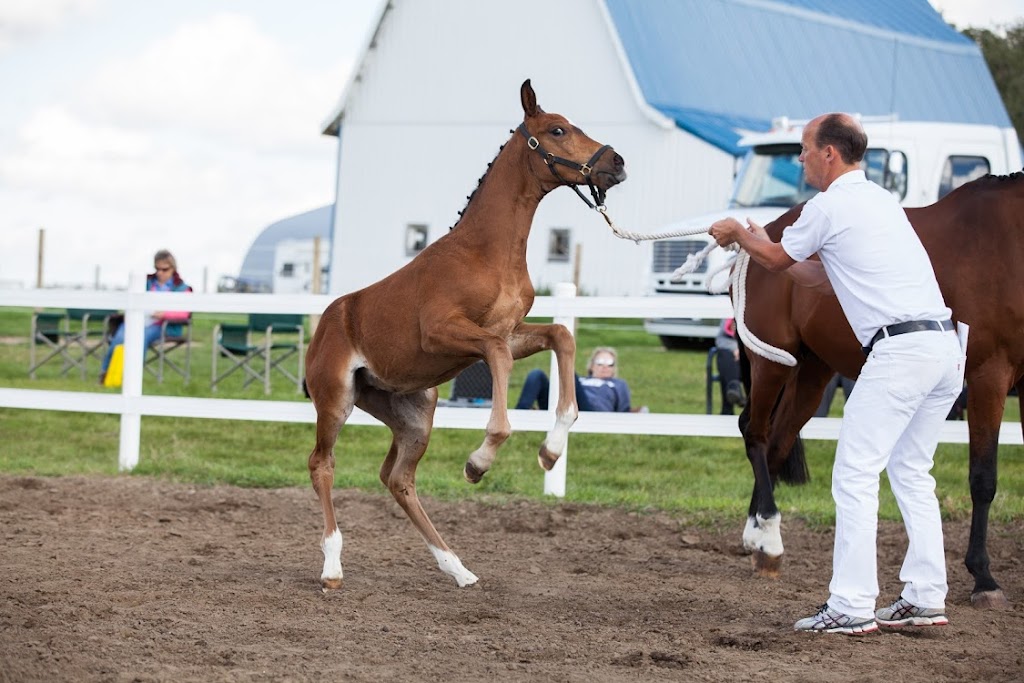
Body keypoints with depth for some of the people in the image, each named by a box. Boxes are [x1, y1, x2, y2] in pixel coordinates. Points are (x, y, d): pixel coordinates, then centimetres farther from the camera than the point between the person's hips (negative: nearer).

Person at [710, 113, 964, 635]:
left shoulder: (828, 207, -4)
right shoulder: (881, 200, 22)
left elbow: (777, 260, 13)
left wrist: (738, 235, 33)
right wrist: (759, 245, 44)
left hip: (899, 349, -9)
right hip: (946, 343, 9)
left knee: (855, 475, -5)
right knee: (912, 473, 17)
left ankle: (851, 607, -8)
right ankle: (925, 599, 16)